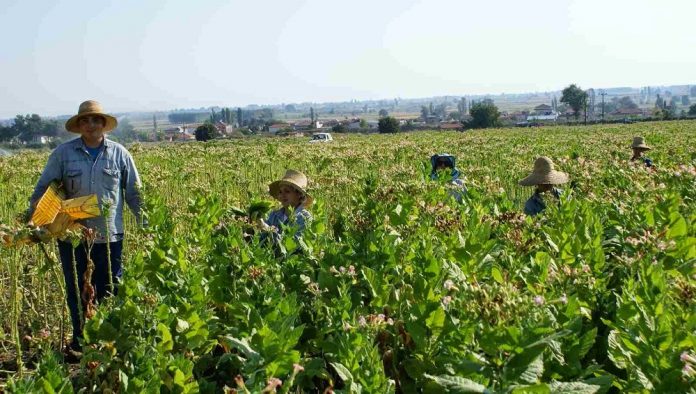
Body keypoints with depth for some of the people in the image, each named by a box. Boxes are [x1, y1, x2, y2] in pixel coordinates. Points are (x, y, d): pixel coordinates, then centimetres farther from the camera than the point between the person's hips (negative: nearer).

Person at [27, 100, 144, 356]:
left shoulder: (119, 154, 4)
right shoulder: (63, 153, 1)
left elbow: (134, 193, 7)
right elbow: (42, 189, 5)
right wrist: (32, 221, -8)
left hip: (109, 236, 0)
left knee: (109, 292, 7)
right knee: (77, 292, 10)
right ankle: (80, 342, 23)